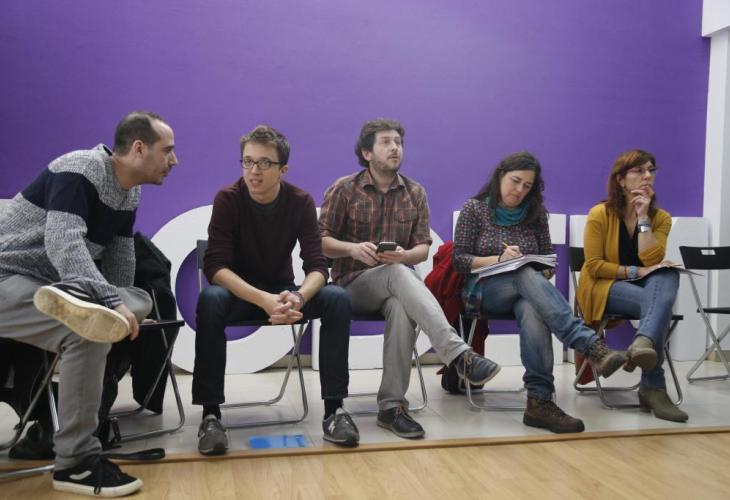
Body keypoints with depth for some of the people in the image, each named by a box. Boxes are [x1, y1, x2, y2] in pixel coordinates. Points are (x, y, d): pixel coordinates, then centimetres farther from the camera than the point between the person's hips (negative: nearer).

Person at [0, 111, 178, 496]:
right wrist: (112, 303, -38)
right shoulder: (79, 170, -19)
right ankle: (76, 462, -22)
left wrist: (122, 309, 7)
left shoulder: (129, 194, 8)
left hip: (53, 286, 8)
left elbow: (119, 258, 13)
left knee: (142, 301, -11)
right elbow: (64, 244, -32)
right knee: (87, 332, -31)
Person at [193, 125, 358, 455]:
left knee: (337, 299, -25)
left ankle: (334, 409, -18)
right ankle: (210, 414, -26)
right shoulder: (227, 199, -14)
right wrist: (263, 300, -40)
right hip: (239, 293, -2)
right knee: (210, 300, -35)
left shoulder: (301, 202, -9)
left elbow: (317, 266, -15)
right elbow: (215, 266, -23)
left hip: (284, 291, 2)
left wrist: (298, 297, -39)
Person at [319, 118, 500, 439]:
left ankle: (391, 406, -30)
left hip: (396, 280, 3)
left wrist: (404, 255, -17)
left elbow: (423, 248, 7)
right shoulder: (343, 190, 0)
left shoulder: (415, 193, 9)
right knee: (398, 274, -37)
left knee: (401, 309, -36)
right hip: (354, 283, -2)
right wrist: (353, 248, -21)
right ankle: (459, 354, -48)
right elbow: (320, 241, -1)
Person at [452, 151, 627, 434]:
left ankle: (540, 400, -45)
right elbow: (459, 259, -2)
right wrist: (498, 259, -16)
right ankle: (590, 345, -52)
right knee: (527, 275, -38)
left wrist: (544, 274, -9)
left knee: (532, 310, -38)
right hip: (484, 289, -2)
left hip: (527, 289, 3)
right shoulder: (474, 209, 5)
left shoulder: (535, 213, 13)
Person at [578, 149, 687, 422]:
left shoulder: (661, 218, 5)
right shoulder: (600, 214, -6)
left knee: (668, 275, -34)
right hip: (604, 287, -4)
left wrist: (643, 217, -14)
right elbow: (594, 266, -11)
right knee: (660, 303, -34)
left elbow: (651, 261, -13)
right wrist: (635, 272, -19)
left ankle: (643, 343, -53)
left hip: (645, 289, 4)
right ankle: (653, 386, -36)